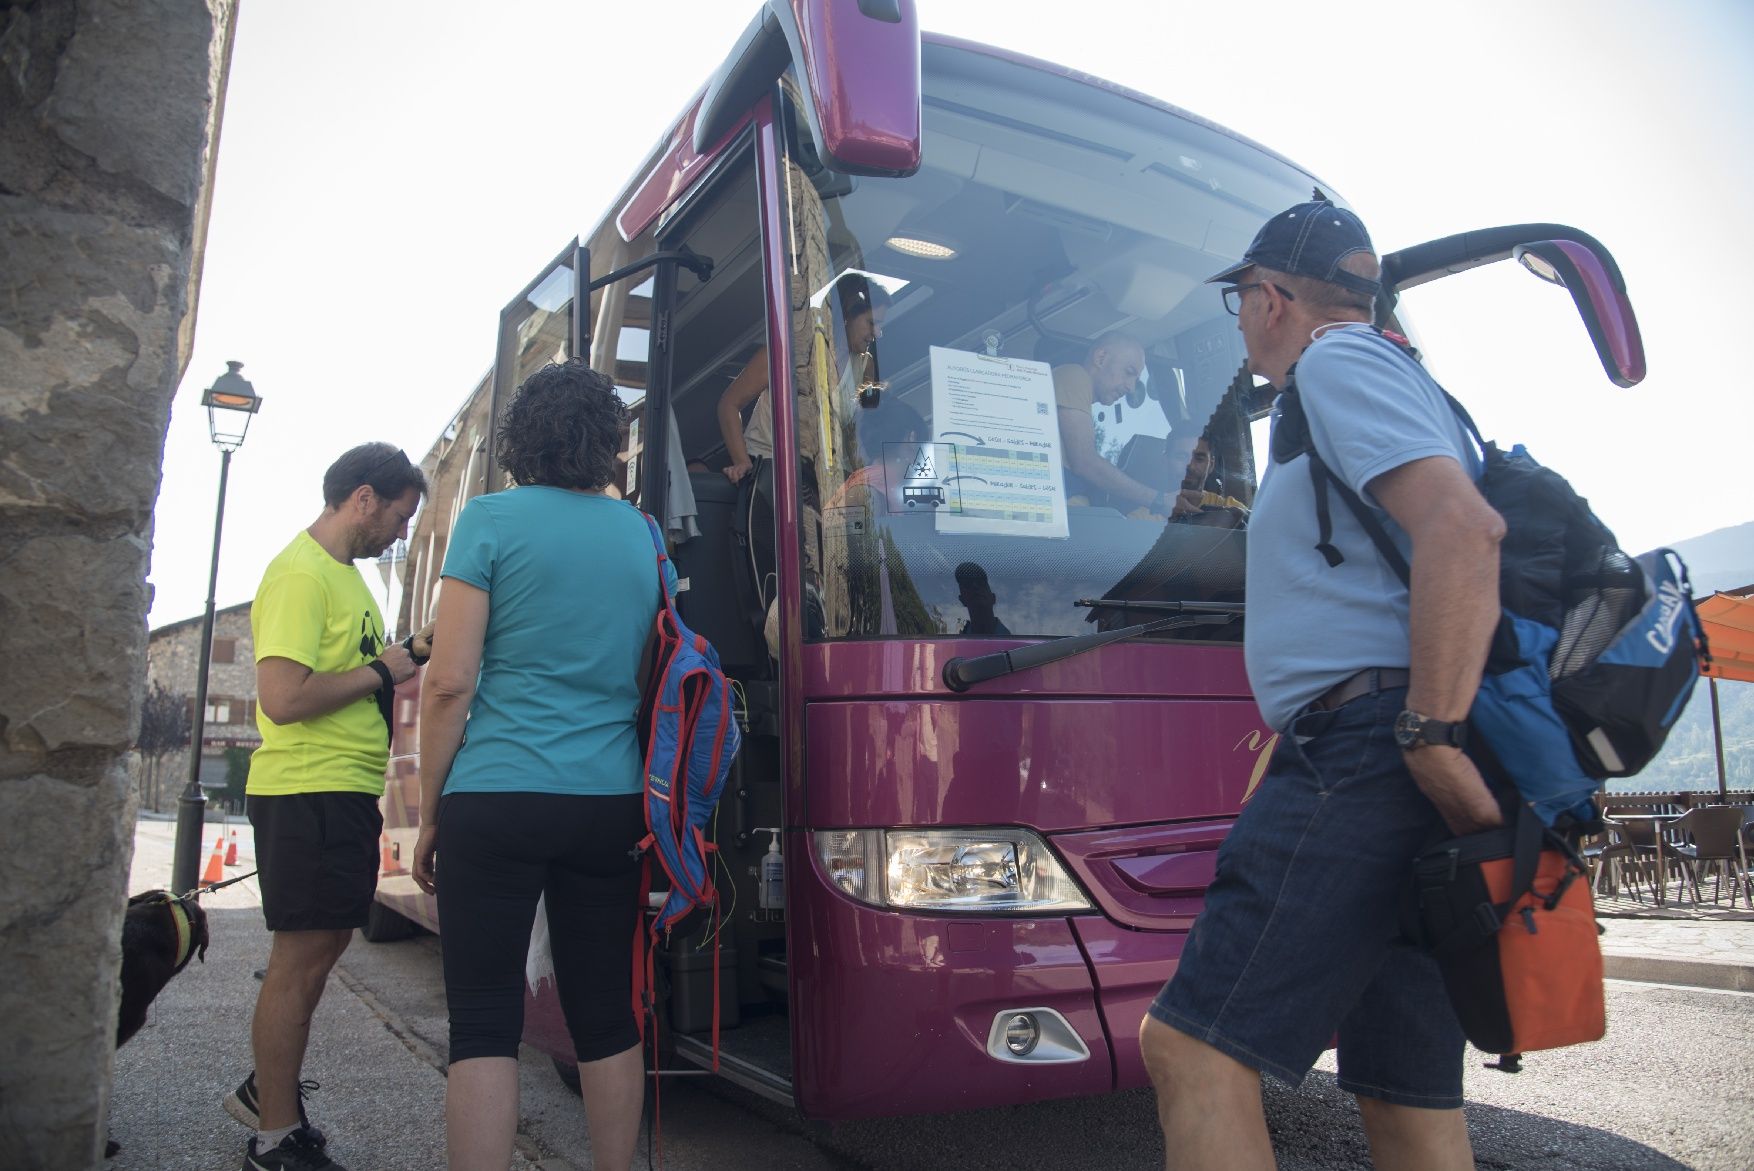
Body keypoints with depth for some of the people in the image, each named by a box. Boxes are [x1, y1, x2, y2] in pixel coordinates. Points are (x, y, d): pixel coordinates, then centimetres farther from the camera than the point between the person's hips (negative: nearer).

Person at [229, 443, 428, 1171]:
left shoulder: (344, 571, 16)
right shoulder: (300, 573, -16)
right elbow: (284, 697, -25)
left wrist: (414, 650, 8)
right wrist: (380, 673, -16)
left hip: (346, 791, 10)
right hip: (308, 790, -10)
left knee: (321, 948, 19)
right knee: (302, 959, -1)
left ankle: (267, 1092, 36)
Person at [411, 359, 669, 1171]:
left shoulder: (492, 519, -2)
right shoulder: (642, 533, 11)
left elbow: (451, 681, -6)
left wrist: (429, 812, 3)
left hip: (498, 799, -4)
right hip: (610, 803, 4)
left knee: (484, 1026, 3)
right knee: (608, 1021, 11)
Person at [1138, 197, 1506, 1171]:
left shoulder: (1338, 362, -3)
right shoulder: (1387, 379, 29)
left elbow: (1463, 528, -19)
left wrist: (1432, 735, -23)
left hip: (1368, 748, -11)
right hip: (1397, 760, 11)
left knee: (1191, 1045, -13)